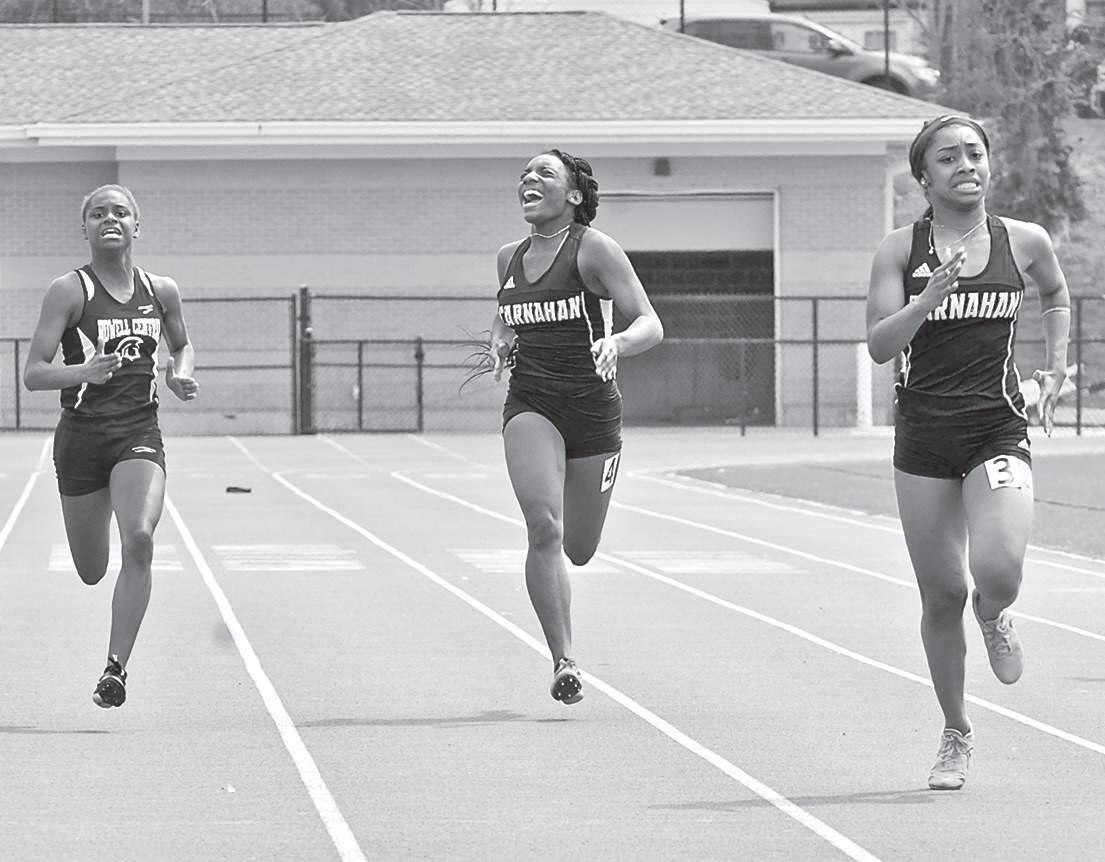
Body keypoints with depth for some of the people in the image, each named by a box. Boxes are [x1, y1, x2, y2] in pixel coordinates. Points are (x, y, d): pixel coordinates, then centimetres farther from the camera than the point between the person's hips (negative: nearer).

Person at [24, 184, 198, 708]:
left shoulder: (161, 292, 5)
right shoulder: (70, 291, -6)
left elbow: (181, 344, 25)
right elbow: (33, 373, -11)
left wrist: (180, 374, 3)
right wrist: (81, 372, -29)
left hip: (139, 434, 1)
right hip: (81, 436, -1)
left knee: (139, 541, -25)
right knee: (92, 572, 8)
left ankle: (115, 668, -20)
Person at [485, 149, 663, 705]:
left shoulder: (593, 249, -8)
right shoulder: (510, 258, 7)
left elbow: (650, 324, -12)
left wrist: (617, 344, -34)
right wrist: (500, 343, 5)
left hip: (593, 407, -2)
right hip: (530, 403, 2)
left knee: (578, 550, 10)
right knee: (544, 528, -22)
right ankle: (563, 663, -19)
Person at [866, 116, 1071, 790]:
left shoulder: (1024, 242, 2)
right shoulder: (902, 248, -1)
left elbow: (1057, 295, 24)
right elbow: (879, 344, -8)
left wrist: (1057, 366, 12)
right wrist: (930, 297, -23)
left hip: (999, 431, 0)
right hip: (923, 435, 0)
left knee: (998, 569, -23)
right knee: (942, 594, 4)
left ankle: (994, 615, 17)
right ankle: (956, 733, 23)